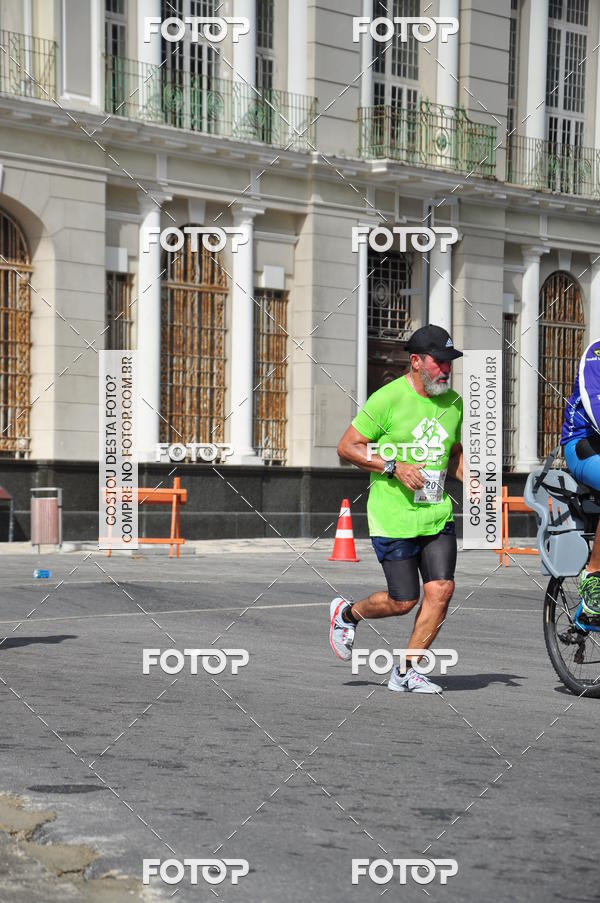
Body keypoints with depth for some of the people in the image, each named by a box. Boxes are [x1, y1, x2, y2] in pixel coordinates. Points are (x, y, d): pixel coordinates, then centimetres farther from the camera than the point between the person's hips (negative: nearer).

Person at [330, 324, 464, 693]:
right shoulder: (388, 399, -11)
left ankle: (405, 672, 7)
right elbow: (347, 447, -8)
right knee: (404, 601, -1)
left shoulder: (454, 402, 8)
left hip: (437, 514, 5)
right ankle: (347, 613, 31)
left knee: (441, 589, -8)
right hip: (394, 518, -5)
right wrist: (394, 467, -17)